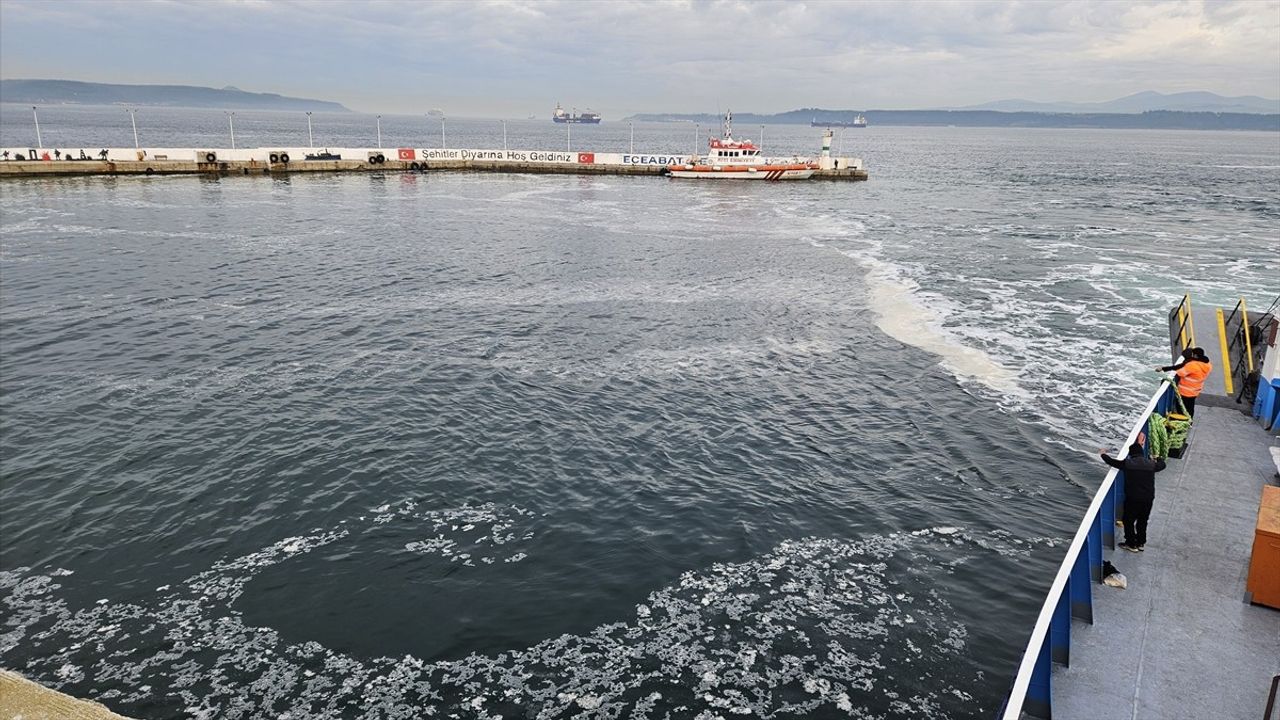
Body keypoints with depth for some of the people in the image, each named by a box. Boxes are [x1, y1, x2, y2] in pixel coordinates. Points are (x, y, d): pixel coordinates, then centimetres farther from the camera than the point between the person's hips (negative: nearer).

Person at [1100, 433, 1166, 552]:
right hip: (1148, 499, 4)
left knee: (1128, 521, 12)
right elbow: (1162, 465, 22)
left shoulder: (1127, 464, -11)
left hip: (1132, 499, -4)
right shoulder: (1151, 464, -1)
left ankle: (1131, 544, 19)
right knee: (1142, 521, 20)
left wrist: (1103, 454, 20)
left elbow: (1111, 461, 1)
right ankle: (1141, 543, 32)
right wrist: (1157, 459, 43)